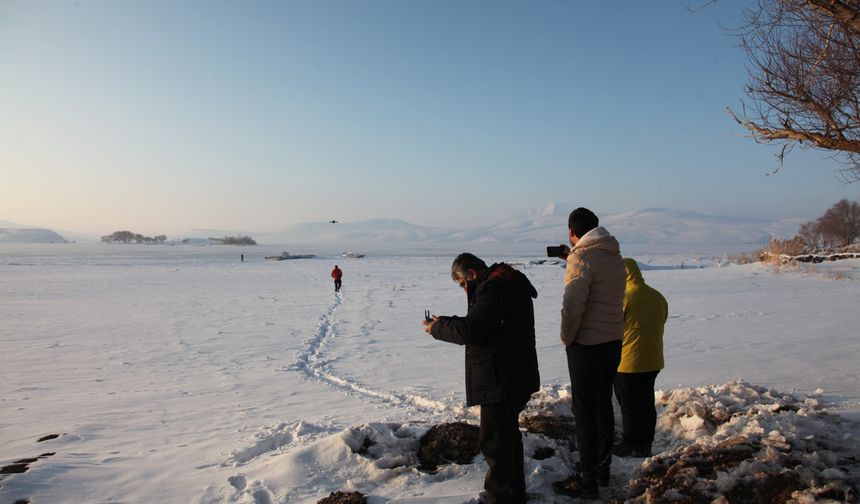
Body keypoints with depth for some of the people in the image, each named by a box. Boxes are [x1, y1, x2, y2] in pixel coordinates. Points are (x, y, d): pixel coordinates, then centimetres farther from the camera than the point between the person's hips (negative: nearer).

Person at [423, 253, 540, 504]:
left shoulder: (492, 288, -19)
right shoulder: (506, 283, 15)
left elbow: (470, 330, -24)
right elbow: (482, 324, 19)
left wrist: (437, 328, -8)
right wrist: (447, 321, 10)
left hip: (501, 378, -11)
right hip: (515, 376, 11)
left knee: (494, 440, -2)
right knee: (508, 432, 22)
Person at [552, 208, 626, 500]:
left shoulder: (582, 257, -17)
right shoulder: (615, 256, 8)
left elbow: (573, 305, -23)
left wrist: (567, 337, -9)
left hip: (587, 344, -8)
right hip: (614, 340, 8)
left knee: (584, 410, 0)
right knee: (603, 404, 18)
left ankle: (587, 480, 8)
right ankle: (602, 468, 31)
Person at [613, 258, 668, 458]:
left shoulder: (623, 297, -19)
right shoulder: (658, 297, 5)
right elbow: (660, 324, 14)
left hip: (628, 362, -7)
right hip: (653, 361, 7)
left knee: (629, 405, 5)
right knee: (647, 403, 15)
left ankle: (630, 446, 15)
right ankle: (645, 446, 23)